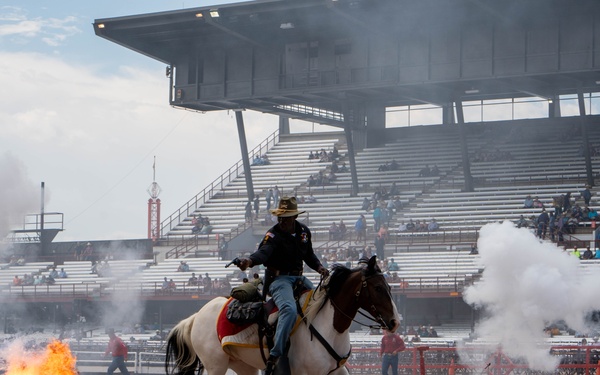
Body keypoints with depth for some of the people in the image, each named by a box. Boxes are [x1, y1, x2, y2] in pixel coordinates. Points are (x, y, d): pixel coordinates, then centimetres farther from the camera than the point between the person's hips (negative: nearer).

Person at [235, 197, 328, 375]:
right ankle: (274, 357, -37)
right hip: (278, 278, -8)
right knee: (290, 309, -33)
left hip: (298, 278, 8)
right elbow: (264, 252, -32)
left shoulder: (304, 231, 8)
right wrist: (250, 260, -53)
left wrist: (319, 267, 2)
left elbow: (309, 255, 22)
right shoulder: (273, 235, -12)